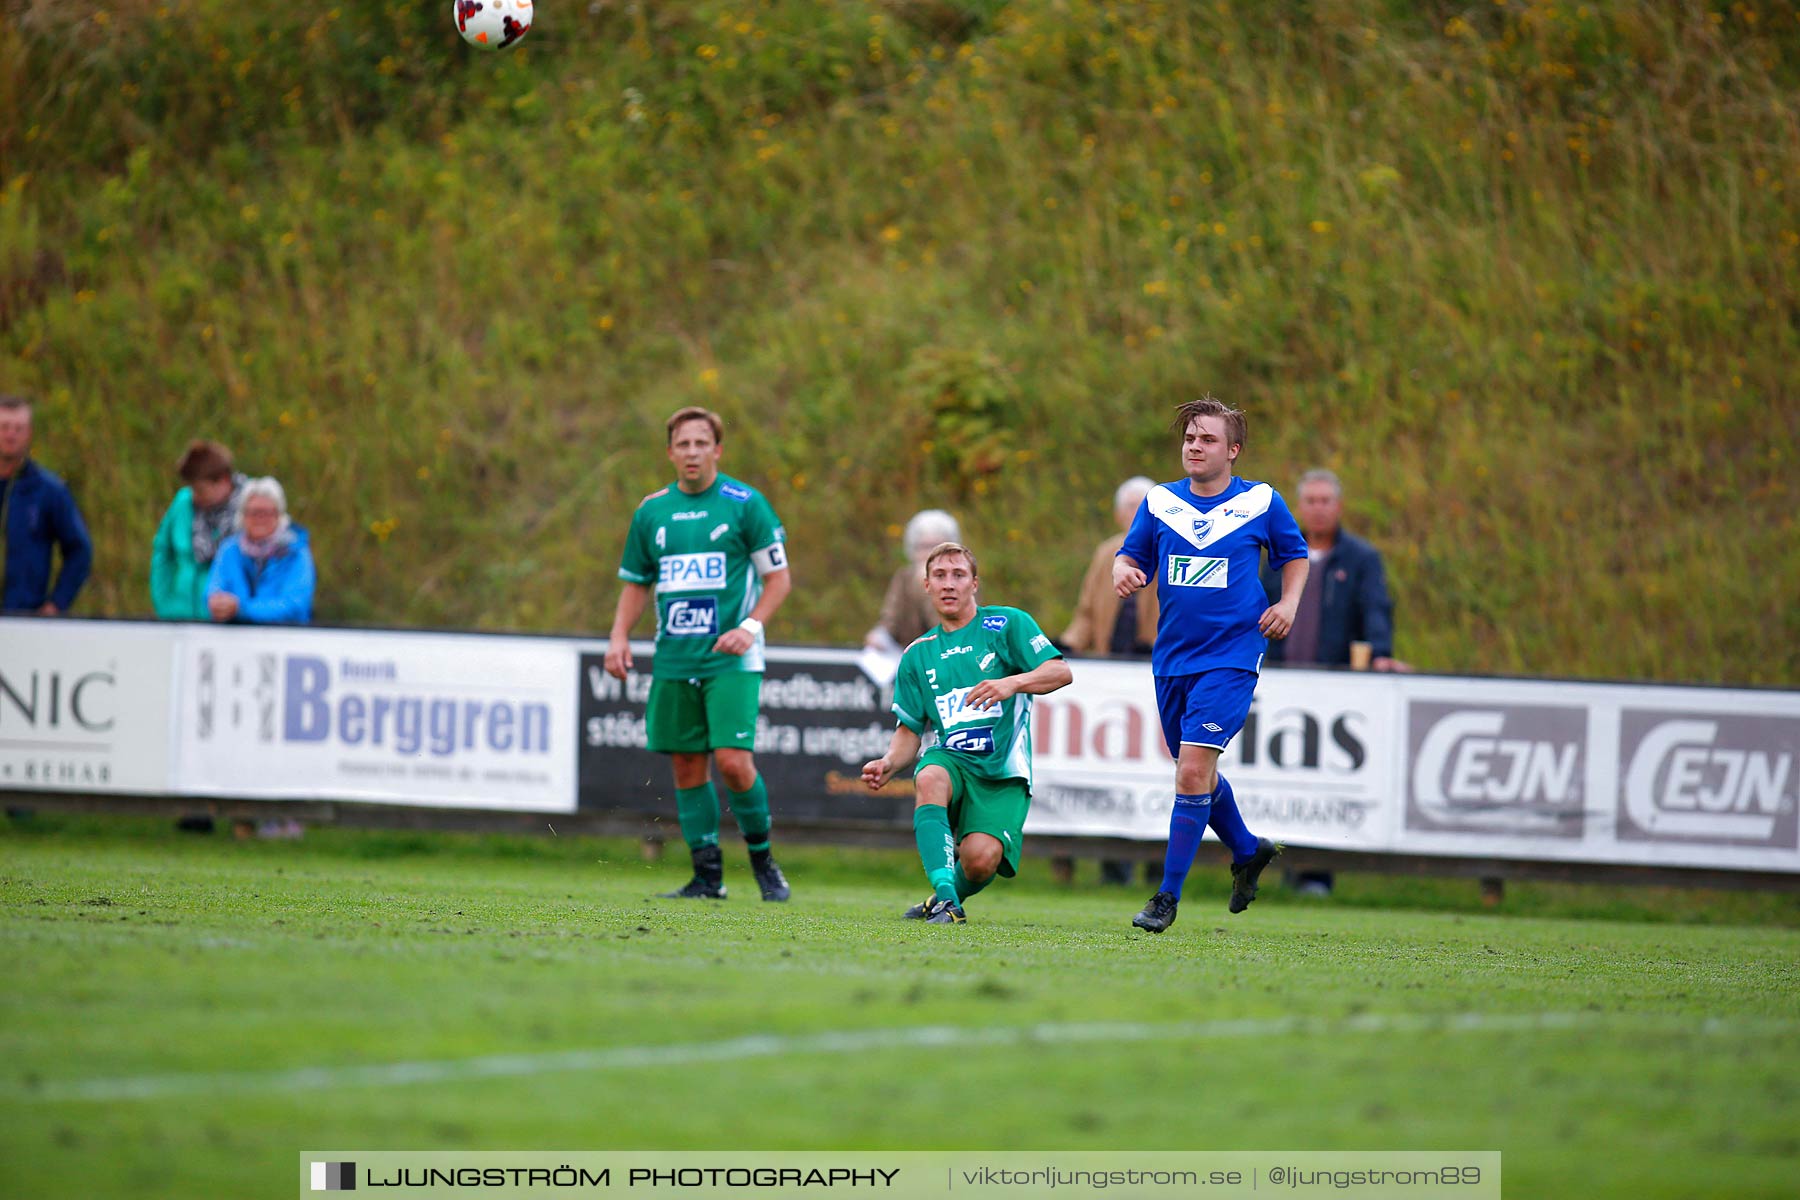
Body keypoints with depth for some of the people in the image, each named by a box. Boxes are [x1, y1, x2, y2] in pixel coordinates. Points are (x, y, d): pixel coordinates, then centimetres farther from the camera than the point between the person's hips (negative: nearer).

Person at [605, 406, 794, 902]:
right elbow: (636, 583, 19)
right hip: (673, 660, 4)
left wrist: (751, 626, -13)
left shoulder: (745, 503, -2)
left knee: (733, 760, -14)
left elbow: (779, 577, 1)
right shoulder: (651, 511, 10)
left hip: (731, 659, -4)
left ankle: (763, 861, 6)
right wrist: (620, 635, 4)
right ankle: (708, 876, 10)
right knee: (687, 766, 3)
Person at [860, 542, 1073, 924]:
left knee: (981, 858, -26)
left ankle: (950, 894, 11)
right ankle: (946, 900, -40)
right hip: (951, 759, 3)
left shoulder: (1007, 624, 4)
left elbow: (1061, 672, -5)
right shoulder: (918, 655, 17)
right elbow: (910, 731, 17)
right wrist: (888, 764, -4)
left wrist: (1013, 683, -23)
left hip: (1003, 769, -3)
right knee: (930, 778, -36)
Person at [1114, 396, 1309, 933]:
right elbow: (1132, 556, 10)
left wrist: (1288, 603, -3)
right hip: (1172, 657, 4)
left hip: (1231, 655, -4)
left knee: (1193, 768, -15)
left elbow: (1295, 555, 13)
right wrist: (1123, 571, -13)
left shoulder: (1262, 502, -1)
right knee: (1195, 770, 14)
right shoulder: (1159, 501, 5)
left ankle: (1168, 896, -9)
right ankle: (1247, 851, 41)